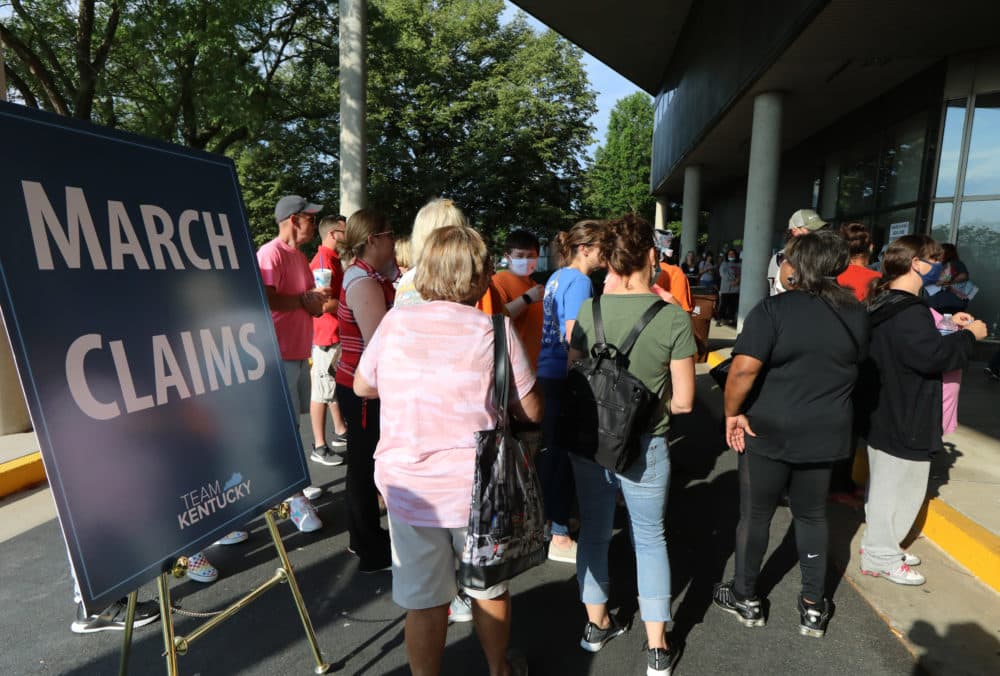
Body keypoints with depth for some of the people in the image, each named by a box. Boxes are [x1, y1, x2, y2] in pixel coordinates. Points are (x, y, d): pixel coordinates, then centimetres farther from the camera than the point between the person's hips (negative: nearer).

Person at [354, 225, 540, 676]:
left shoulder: (394, 322, -5)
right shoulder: (494, 330, -12)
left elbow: (362, 387, 10)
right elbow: (531, 411, -5)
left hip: (408, 487, 1)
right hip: (477, 486, -1)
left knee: (423, 602, 16)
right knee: (489, 588, 23)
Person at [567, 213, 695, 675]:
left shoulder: (587, 312, -8)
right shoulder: (674, 318, -14)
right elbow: (683, 402, -10)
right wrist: (651, 401, 8)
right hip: (644, 447, -2)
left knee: (593, 532, 20)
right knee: (650, 539, 17)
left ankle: (597, 625, 38)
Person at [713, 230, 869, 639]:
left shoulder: (774, 309, -17)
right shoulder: (856, 313, 2)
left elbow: (743, 369, -26)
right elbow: (853, 365, 15)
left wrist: (732, 413, -12)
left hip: (769, 431, -5)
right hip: (826, 433, 5)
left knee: (755, 514, 11)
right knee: (812, 515, 19)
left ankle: (745, 598, 27)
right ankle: (814, 607, 28)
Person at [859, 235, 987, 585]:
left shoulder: (886, 303, 10)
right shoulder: (908, 311, -23)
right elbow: (932, 356, -29)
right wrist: (968, 335, -15)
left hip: (885, 413, 11)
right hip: (904, 420, -10)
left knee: (885, 486, 22)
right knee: (898, 488, 3)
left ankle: (878, 543, 36)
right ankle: (880, 558, 16)